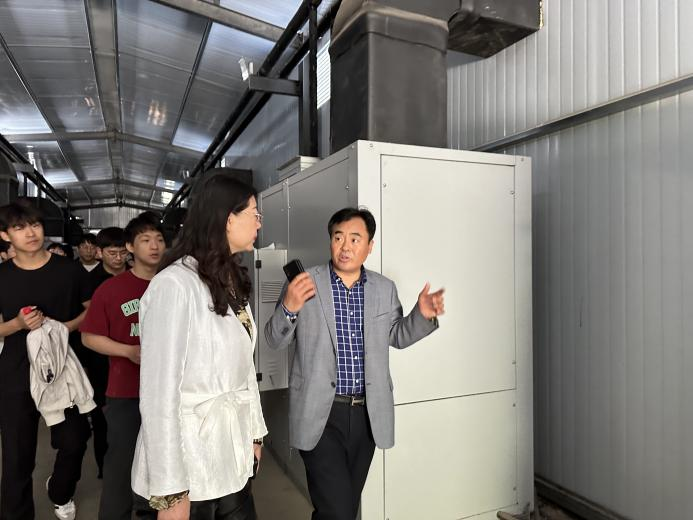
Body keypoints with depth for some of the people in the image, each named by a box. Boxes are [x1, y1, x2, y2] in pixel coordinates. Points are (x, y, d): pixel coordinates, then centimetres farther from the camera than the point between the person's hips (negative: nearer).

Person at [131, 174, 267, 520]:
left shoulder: (233, 282, 8)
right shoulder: (175, 285, -19)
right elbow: (159, 393, -20)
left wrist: (253, 431, 15)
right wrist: (169, 492, -17)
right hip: (189, 464, -7)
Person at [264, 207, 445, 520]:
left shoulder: (385, 289, 5)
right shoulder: (303, 284, -6)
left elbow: (397, 337, 16)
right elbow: (275, 341, -2)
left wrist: (423, 315, -3)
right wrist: (288, 308, -22)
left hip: (367, 414, 4)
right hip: (320, 414, -4)